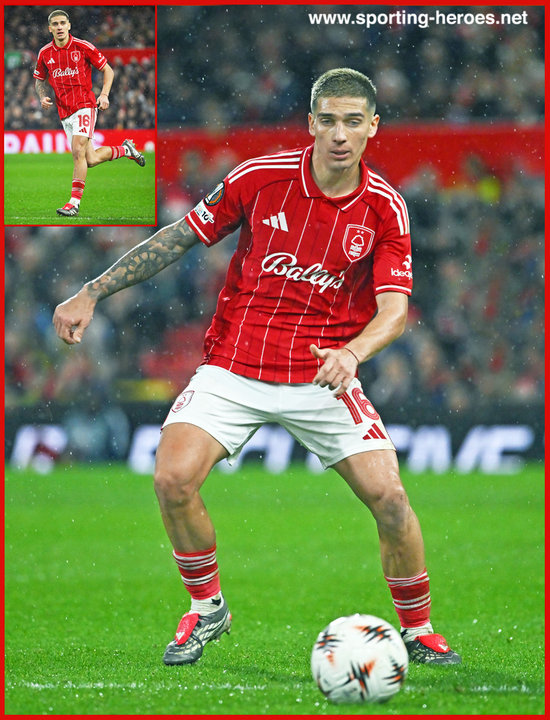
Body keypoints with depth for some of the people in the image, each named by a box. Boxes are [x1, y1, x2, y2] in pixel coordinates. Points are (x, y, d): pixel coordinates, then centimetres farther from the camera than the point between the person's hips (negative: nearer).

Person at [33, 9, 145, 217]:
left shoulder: (83, 47, -6)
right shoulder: (45, 53, 5)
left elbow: (108, 70, 3)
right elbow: (39, 79, 20)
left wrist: (104, 94, -11)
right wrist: (43, 97, 0)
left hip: (85, 105, -5)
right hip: (65, 112, 5)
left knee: (78, 151, -22)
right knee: (90, 160, 5)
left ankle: (75, 200, -17)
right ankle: (125, 149, 33)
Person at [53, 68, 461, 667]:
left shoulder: (384, 208, -7)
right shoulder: (261, 178, -7)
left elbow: (394, 309, -14)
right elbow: (180, 237, 3)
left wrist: (351, 353, -36)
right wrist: (91, 295, 1)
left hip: (323, 375, 0)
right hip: (234, 365, 0)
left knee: (388, 496, -14)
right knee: (173, 478, -21)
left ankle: (417, 630, 11)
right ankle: (206, 608, 6)